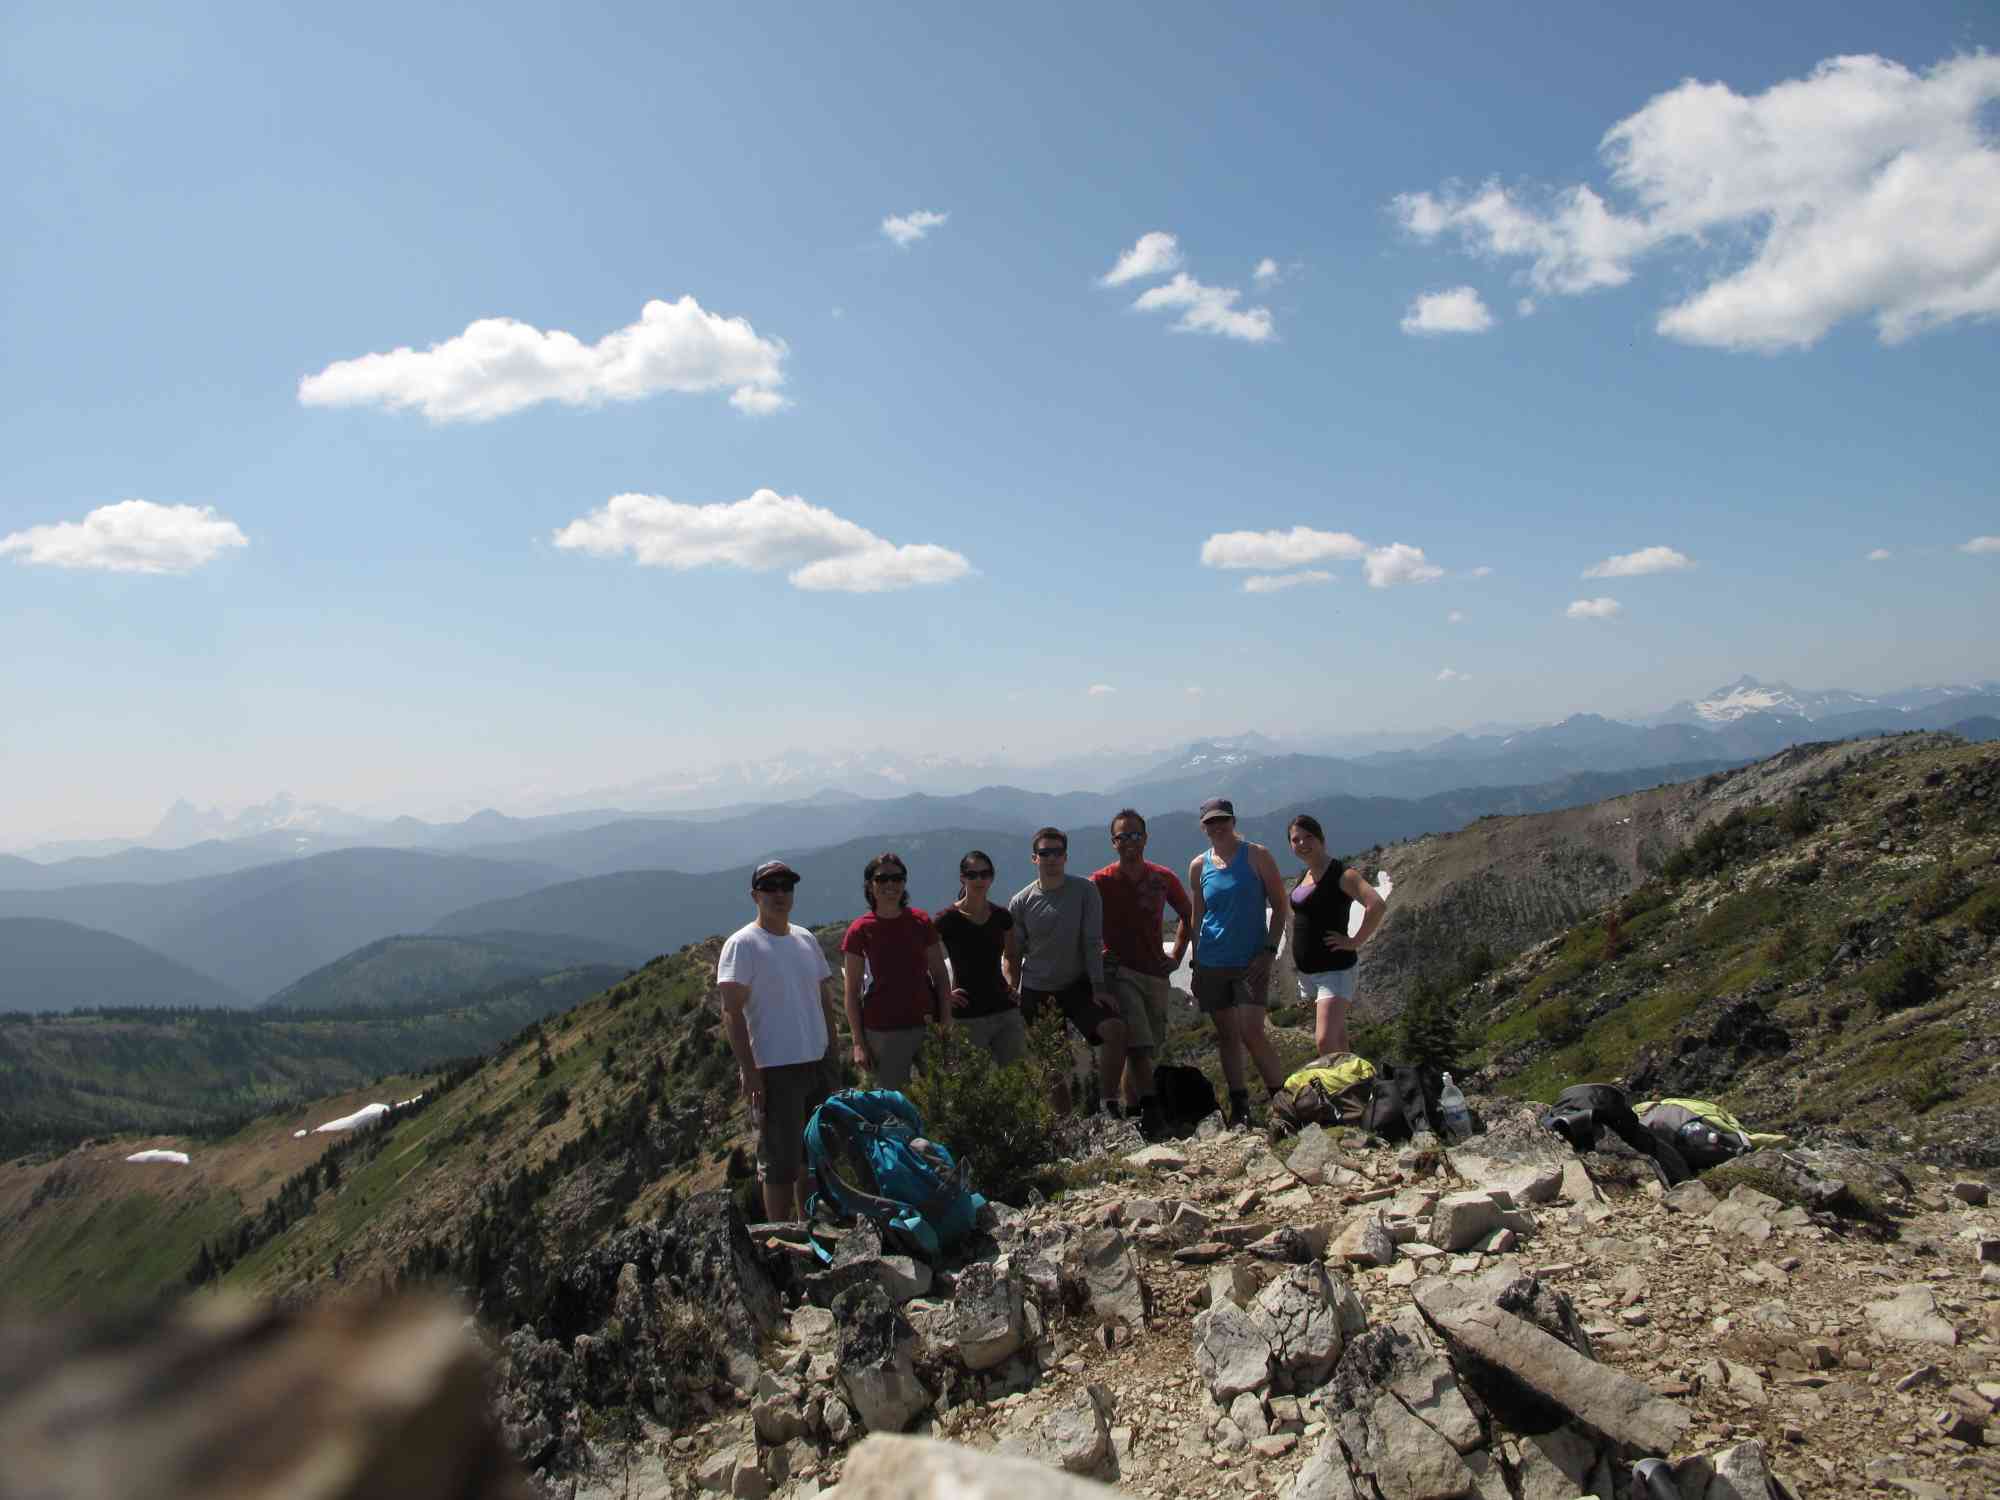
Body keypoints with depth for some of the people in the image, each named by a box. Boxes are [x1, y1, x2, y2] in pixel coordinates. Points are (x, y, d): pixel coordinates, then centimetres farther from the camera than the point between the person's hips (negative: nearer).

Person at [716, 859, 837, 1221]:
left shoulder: (805, 939, 11)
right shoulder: (742, 944, -10)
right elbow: (731, 1012, -15)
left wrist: (832, 1049, 12)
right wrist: (749, 1071, -20)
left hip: (818, 1064, 7)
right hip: (775, 1070, -7)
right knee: (781, 1163, -2)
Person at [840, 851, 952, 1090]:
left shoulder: (921, 921, 4)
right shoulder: (860, 930, -3)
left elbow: (940, 974, 9)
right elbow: (851, 991, -2)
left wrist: (946, 1021, 1)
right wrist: (859, 1043, -6)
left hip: (926, 1023, 3)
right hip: (883, 1030, -2)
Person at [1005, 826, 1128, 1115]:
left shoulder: (1084, 891, -6)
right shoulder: (1021, 902, -3)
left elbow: (1092, 943, -8)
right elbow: (1013, 956, 4)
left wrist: (1098, 987, -14)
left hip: (1078, 985, -1)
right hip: (1037, 993, 1)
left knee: (1115, 1029, -24)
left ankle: (1108, 1102, -12)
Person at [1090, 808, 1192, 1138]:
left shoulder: (1163, 878, 6)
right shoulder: (1100, 882, -4)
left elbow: (1188, 916, 19)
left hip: (1156, 974, 4)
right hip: (1118, 972, -4)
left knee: (1147, 1048, 8)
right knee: (1137, 1044, -19)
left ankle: (1131, 1111, 18)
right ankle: (1151, 1111, -24)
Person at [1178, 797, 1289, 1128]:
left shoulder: (1256, 856, -3)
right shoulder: (1199, 866, 7)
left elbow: (1280, 905, -1)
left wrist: (1269, 950, -10)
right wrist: (1195, 967, 11)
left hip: (1250, 962, -4)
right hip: (1211, 964, 4)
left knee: (1252, 1032, -14)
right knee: (1226, 1035, 7)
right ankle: (1239, 1109, 15)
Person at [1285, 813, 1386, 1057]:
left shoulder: (1341, 875, -14)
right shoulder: (1303, 878, 11)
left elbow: (1376, 905, -29)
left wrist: (1354, 942, -22)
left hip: (1335, 970, -8)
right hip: (1307, 971, 8)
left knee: (1325, 1042, -17)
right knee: (1336, 1040, 15)